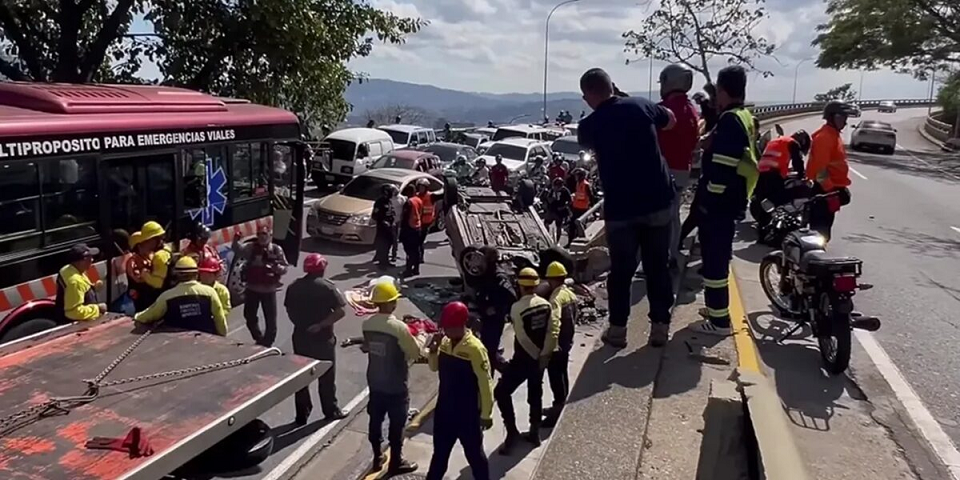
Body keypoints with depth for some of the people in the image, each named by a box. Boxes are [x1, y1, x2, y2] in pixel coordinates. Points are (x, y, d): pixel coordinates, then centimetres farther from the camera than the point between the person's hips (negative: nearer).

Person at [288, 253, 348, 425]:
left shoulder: (294, 286, 1)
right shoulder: (327, 287, -13)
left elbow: (289, 310, 7)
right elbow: (340, 311, -20)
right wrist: (321, 325, -16)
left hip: (300, 336, 4)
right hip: (322, 338, -4)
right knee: (326, 376, 11)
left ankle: (302, 414, 19)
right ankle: (331, 411, 24)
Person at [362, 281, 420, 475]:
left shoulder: (367, 324, -6)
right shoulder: (398, 327, -24)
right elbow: (416, 353, -14)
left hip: (374, 382, 6)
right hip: (396, 386, -6)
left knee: (375, 420, 19)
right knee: (396, 425, 10)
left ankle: (377, 458, 35)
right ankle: (396, 462, 24)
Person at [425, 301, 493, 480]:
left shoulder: (475, 348, -24)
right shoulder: (445, 342, -2)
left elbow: (485, 383, -19)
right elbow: (435, 367, 12)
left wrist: (486, 414, -14)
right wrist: (433, 350, -8)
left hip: (468, 413, -6)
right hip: (445, 408, 6)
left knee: (474, 453, 12)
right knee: (440, 451, 22)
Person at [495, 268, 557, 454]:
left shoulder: (517, 308, -19)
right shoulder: (546, 305, -4)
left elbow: (522, 336, -14)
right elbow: (553, 331, -5)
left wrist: (537, 353, 0)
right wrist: (544, 354, -1)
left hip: (523, 358, -6)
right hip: (540, 357, 6)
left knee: (502, 392, 4)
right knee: (535, 394, 19)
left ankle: (512, 433, 1)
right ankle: (534, 434, 28)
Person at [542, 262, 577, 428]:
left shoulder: (556, 298, -24)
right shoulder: (571, 294, 4)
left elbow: (554, 322, -36)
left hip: (556, 344, -9)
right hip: (567, 342, 9)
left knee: (555, 378, 1)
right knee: (562, 374, 21)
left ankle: (558, 413, 9)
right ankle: (561, 406, 35)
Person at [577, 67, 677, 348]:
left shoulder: (589, 125, -5)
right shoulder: (640, 105, 1)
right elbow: (670, 120, 22)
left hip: (620, 209, -2)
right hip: (658, 202, 2)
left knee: (621, 270, 11)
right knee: (658, 266, 13)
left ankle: (617, 329, 17)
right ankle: (660, 327, 20)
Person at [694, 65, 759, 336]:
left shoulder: (729, 121, -19)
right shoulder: (745, 118, 13)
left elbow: (721, 168, -24)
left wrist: (709, 198, -18)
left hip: (719, 202, -10)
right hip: (732, 200, 10)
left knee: (714, 259, -4)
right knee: (718, 257, 18)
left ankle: (719, 320, 2)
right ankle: (717, 308, 29)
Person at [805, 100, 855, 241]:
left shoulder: (834, 135, 16)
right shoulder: (824, 136, -17)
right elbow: (820, 167, -23)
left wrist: (841, 188, 22)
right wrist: (830, 190, -23)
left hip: (832, 187, 10)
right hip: (825, 189, -10)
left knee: (824, 226, 16)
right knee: (820, 228, -8)